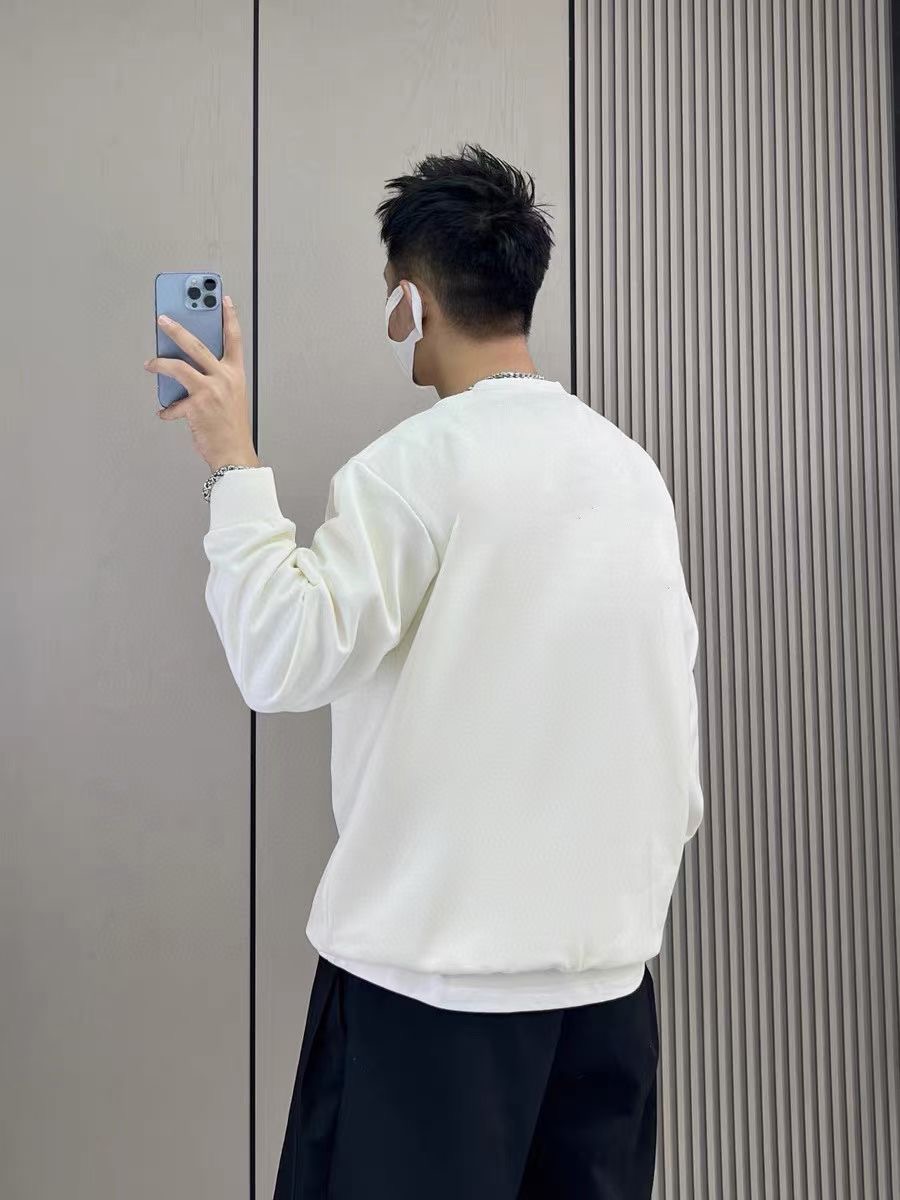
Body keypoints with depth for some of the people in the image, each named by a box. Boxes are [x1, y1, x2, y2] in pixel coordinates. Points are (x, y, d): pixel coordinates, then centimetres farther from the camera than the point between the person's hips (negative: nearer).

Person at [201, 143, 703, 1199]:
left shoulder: (414, 466, -14)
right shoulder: (633, 469, 5)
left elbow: (282, 662, -18)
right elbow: (675, 710, 9)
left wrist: (235, 464, -11)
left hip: (434, 963, -6)